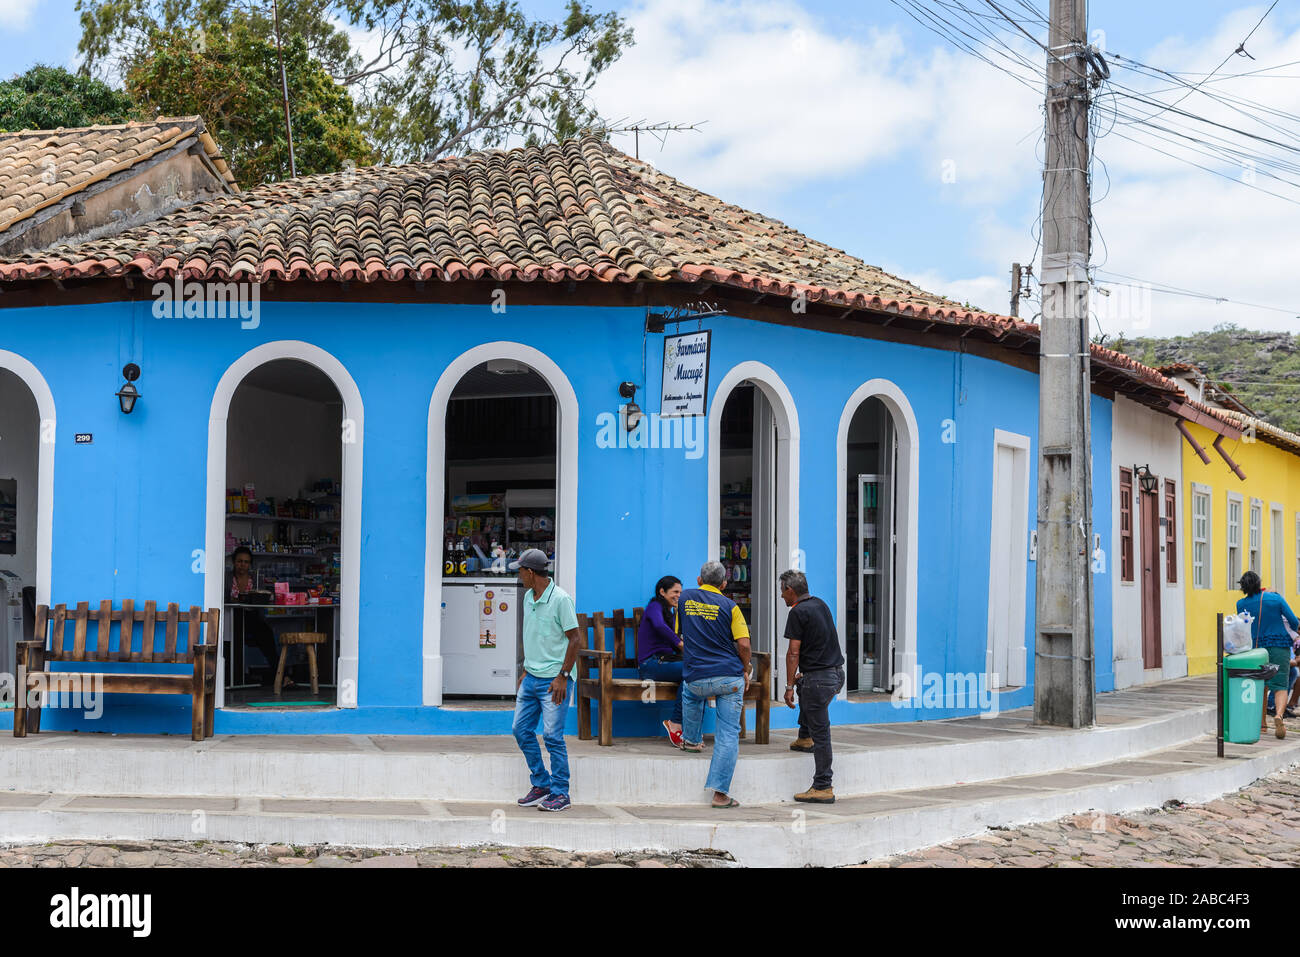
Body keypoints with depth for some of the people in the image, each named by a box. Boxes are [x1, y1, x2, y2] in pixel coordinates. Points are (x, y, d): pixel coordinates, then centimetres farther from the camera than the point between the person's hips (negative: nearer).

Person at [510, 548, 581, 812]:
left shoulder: (560, 599, -14)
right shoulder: (529, 597, 11)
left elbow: (574, 638, -13)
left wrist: (562, 676, -15)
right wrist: (525, 671, 19)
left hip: (553, 680, -8)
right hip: (531, 678, 8)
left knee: (552, 736, -7)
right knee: (522, 730, 8)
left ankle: (560, 794, 3)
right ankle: (541, 784, 20)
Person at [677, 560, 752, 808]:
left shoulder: (684, 598, 8)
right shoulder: (729, 606, -1)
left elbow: (678, 635, 19)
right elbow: (743, 644, -8)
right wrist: (745, 670, 8)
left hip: (697, 678, 2)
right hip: (730, 677, -2)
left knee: (690, 693, 39)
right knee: (728, 733, 0)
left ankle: (691, 740, 48)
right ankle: (720, 792, -7)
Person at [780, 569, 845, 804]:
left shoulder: (798, 612, -13)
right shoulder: (820, 604, 14)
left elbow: (794, 652, -16)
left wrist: (789, 686, -11)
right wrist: (803, 673, 32)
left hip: (819, 677, -9)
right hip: (836, 672, 9)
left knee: (820, 732, -6)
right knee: (804, 687, 38)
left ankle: (823, 788, -3)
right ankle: (805, 738, 42)